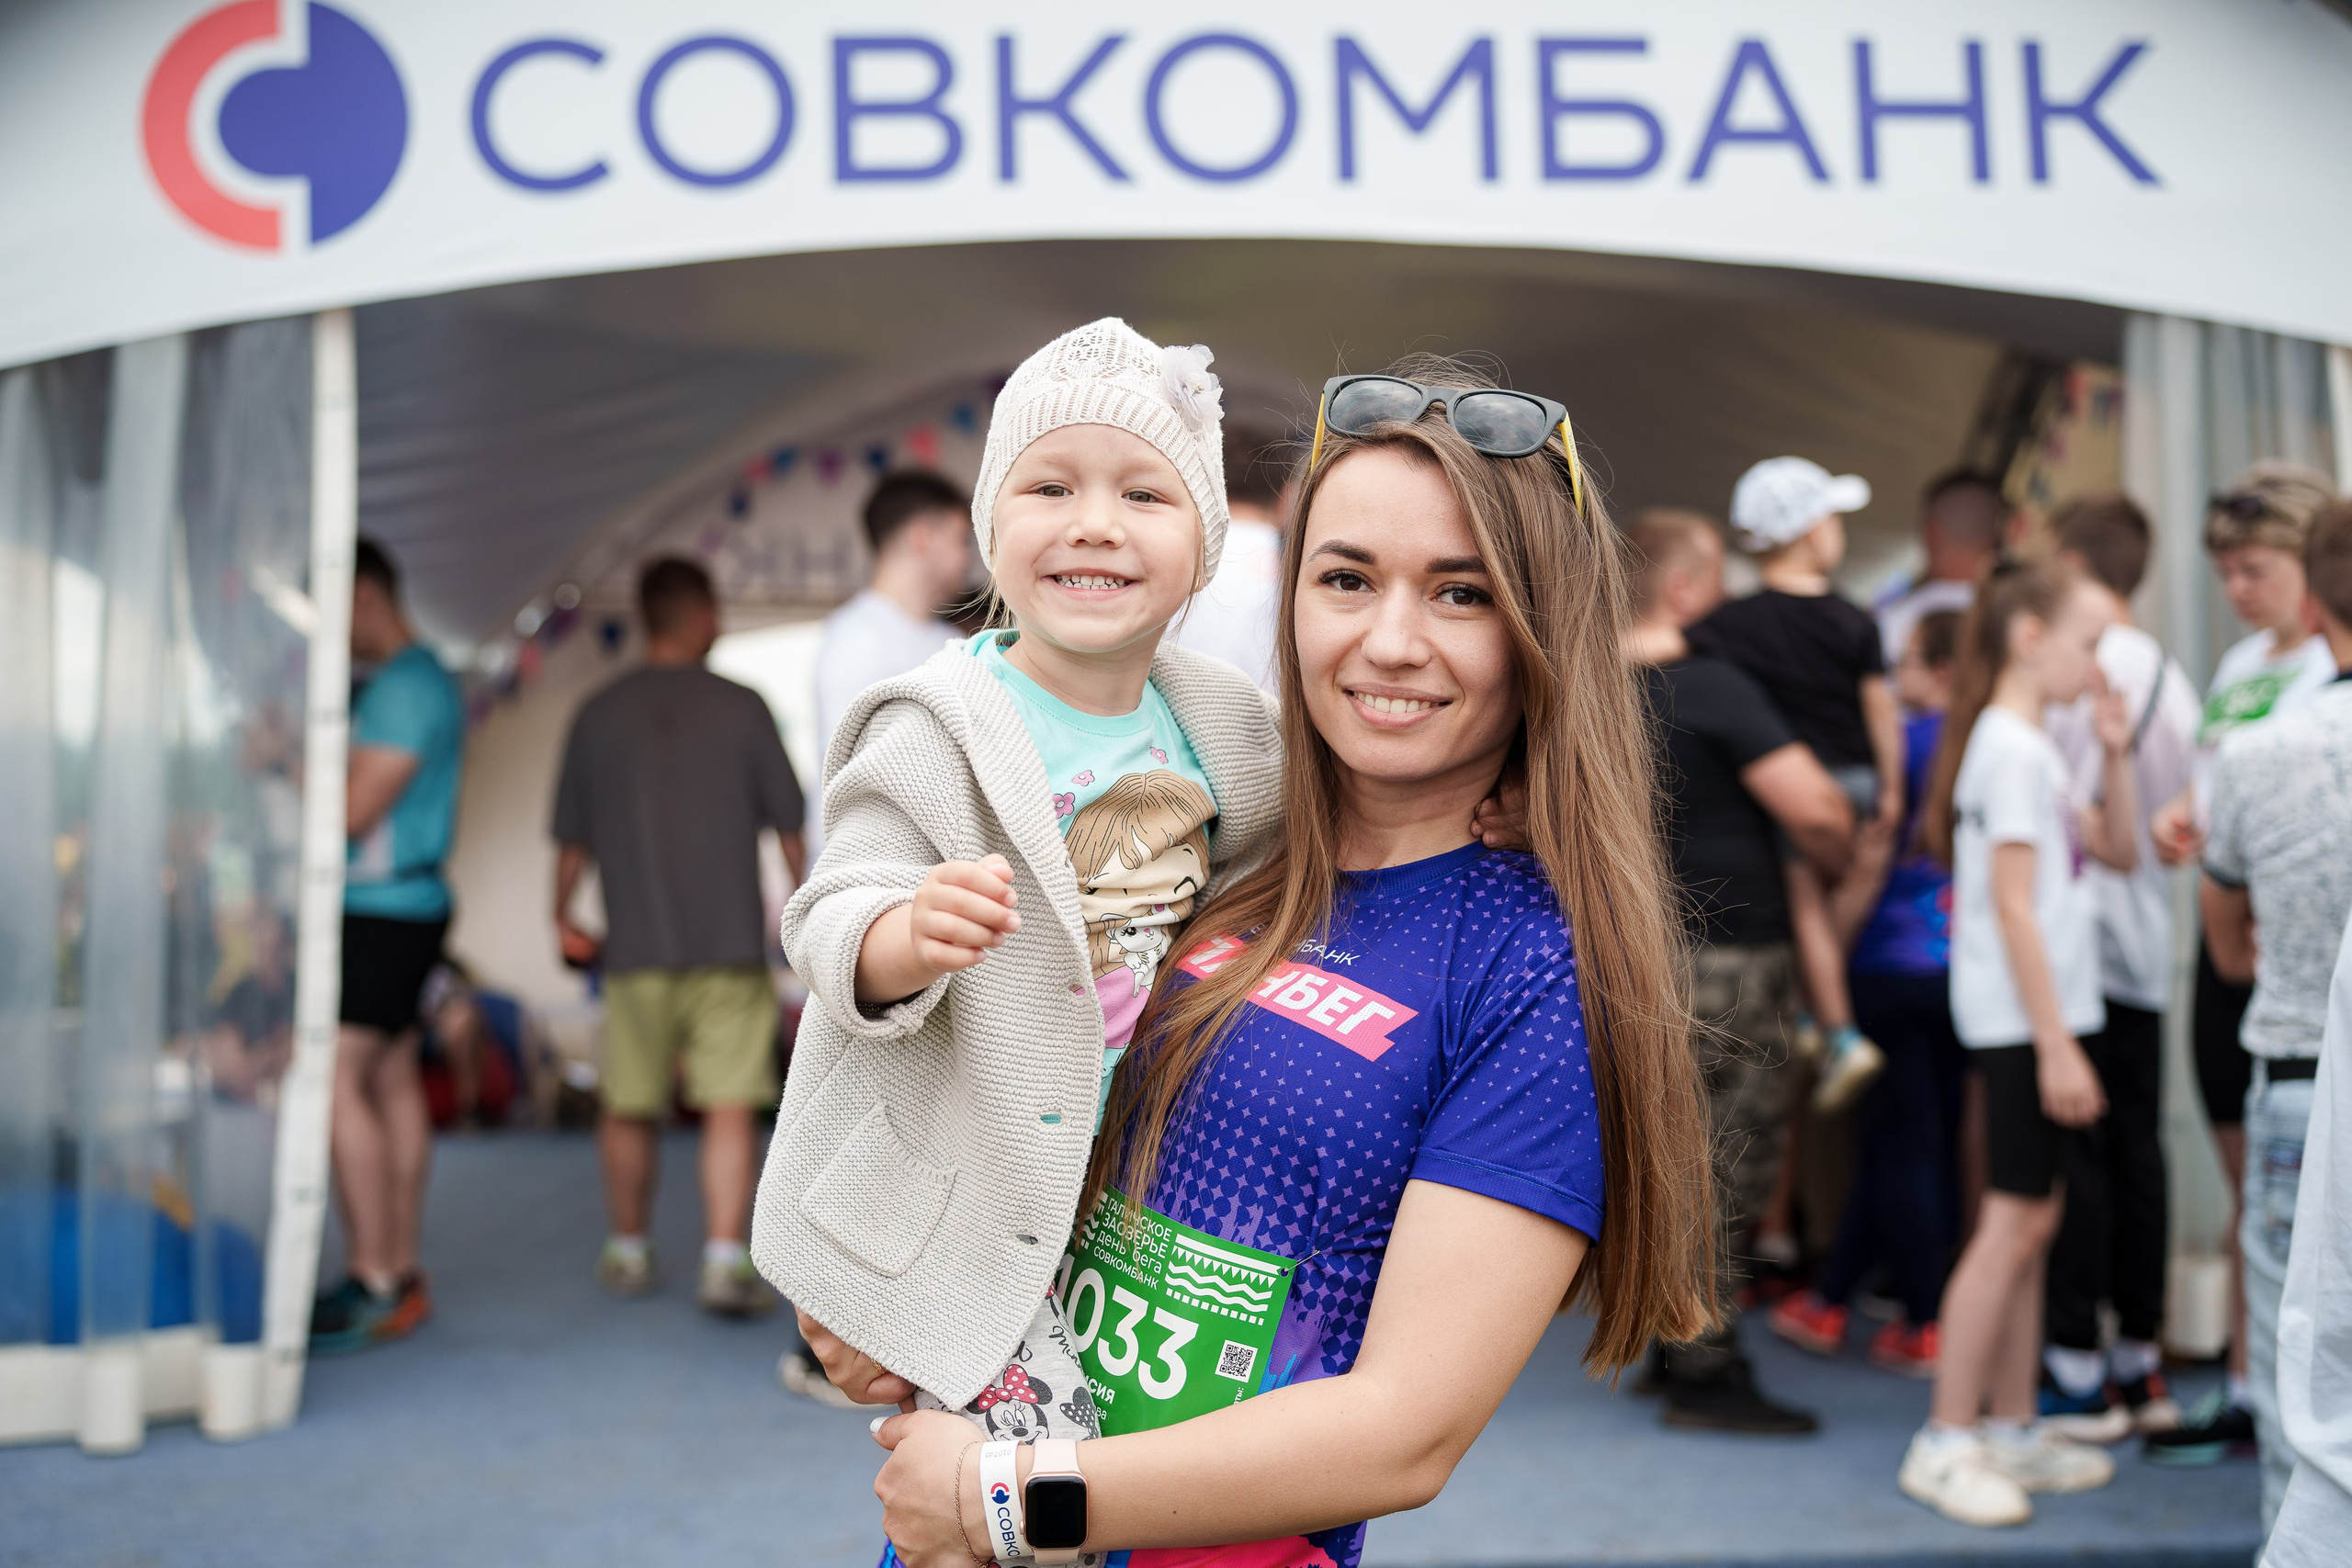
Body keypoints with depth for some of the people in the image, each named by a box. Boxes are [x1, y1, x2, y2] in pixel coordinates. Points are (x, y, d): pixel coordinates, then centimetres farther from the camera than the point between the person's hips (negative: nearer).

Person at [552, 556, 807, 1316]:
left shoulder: (599, 713, 4)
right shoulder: (741, 707, -2)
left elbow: (573, 837, 9)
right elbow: (788, 821, 3)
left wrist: (562, 916, 24)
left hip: (635, 943, 2)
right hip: (729, 940, -2)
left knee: (628, 1109, 14)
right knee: (730, 1108, -2)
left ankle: (628, 1251, 27)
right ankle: (725, 1261, -8)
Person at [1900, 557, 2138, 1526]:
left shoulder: (2031, 746, 16)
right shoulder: (2010, 747, -14)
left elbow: (2117, 850, 22)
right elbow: (2013, 908, -19)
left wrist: (2114, 757, 9)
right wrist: (2056, 1042, -20)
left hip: (2047, 1013, 10)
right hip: (2023, 1019, -10)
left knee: (2031, 1220, 12)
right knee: (2014, 1222, -6)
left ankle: (2011, 1427, 20)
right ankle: (1945, 1442, 1)